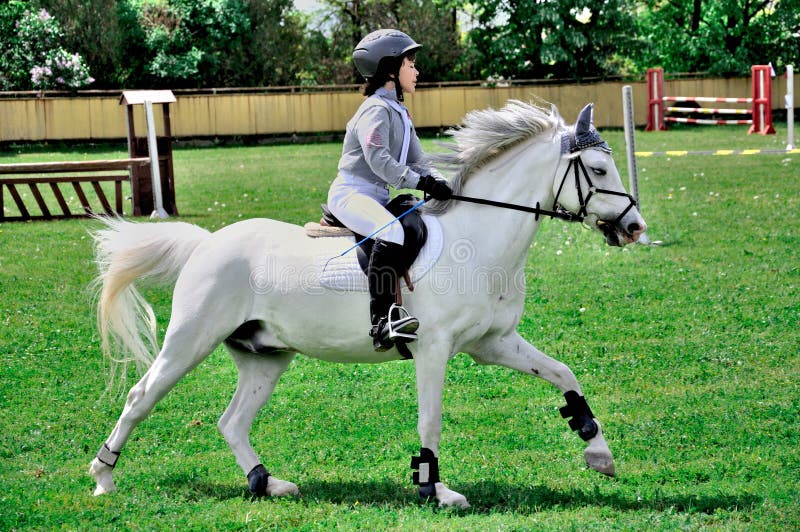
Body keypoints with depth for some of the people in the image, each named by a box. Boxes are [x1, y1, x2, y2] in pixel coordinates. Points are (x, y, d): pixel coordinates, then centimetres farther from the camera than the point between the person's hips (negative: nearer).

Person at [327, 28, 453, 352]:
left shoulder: (400, 113, 20)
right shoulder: (376, 110, -11)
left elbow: (417, 162, 16)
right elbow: (378, 160, -23)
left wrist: (442, 183, -3)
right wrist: (421, 183, -26)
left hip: (377, 197, 11)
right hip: (351, 193, -11)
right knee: (391, 231, -37)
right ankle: (381, 322, -44)